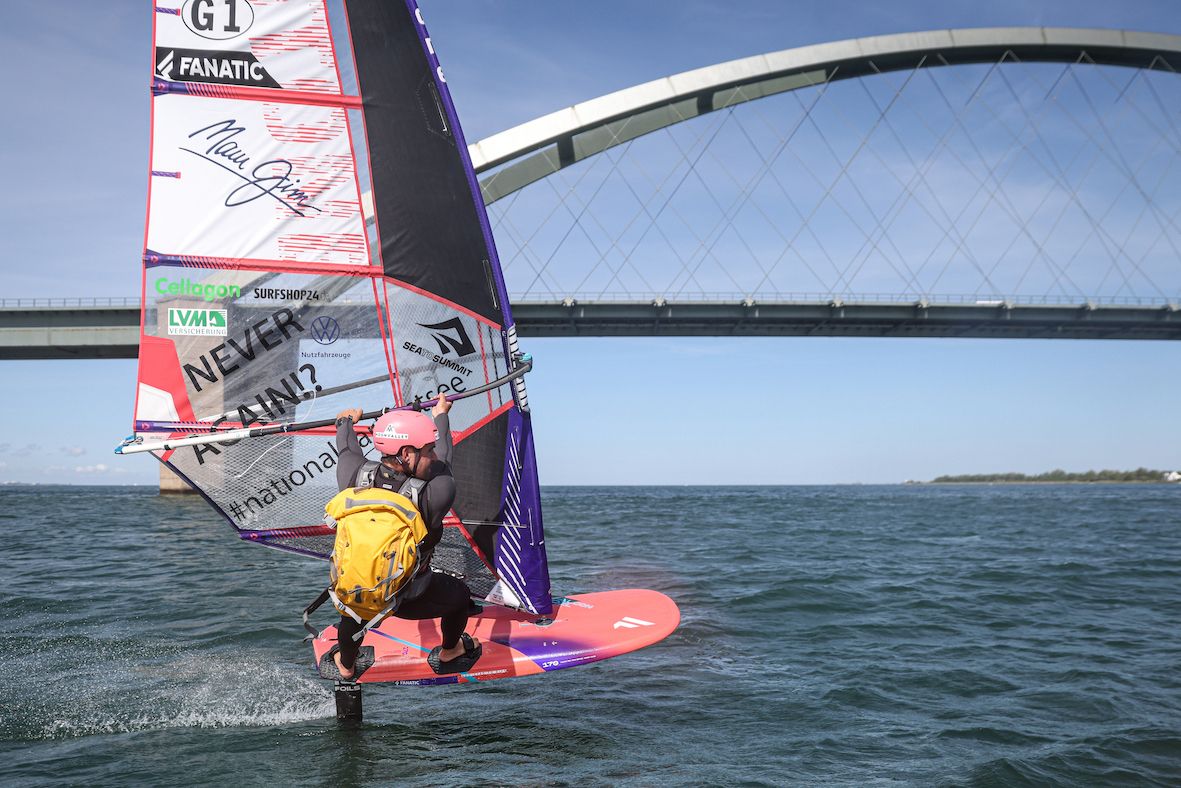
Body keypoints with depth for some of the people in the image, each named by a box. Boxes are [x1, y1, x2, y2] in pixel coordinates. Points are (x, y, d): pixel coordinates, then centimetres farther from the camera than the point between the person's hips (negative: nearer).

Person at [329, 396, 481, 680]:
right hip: (410, 600, -3)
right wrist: (441, 414, 12)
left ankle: (346, 666, 63)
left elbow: (348, 449, 0)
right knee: (459, 594, 29)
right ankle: (449, 655, 53)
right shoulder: (436, 495, -30)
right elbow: (443, 463, -8)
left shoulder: (355, 476, -24)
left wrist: (346, 422, 25)